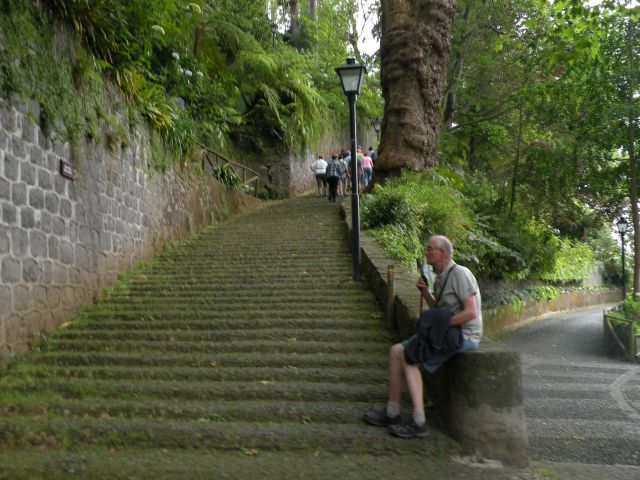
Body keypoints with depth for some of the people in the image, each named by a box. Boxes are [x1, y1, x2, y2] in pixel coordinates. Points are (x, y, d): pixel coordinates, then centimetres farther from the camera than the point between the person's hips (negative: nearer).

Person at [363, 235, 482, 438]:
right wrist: (424, 291, 3)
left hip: (463, 335, -9)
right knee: (397, 351, -5)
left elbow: (470, 312, -21)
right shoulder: (440, 277, 15)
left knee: (408, 358, -20)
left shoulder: (460, 274, -14)